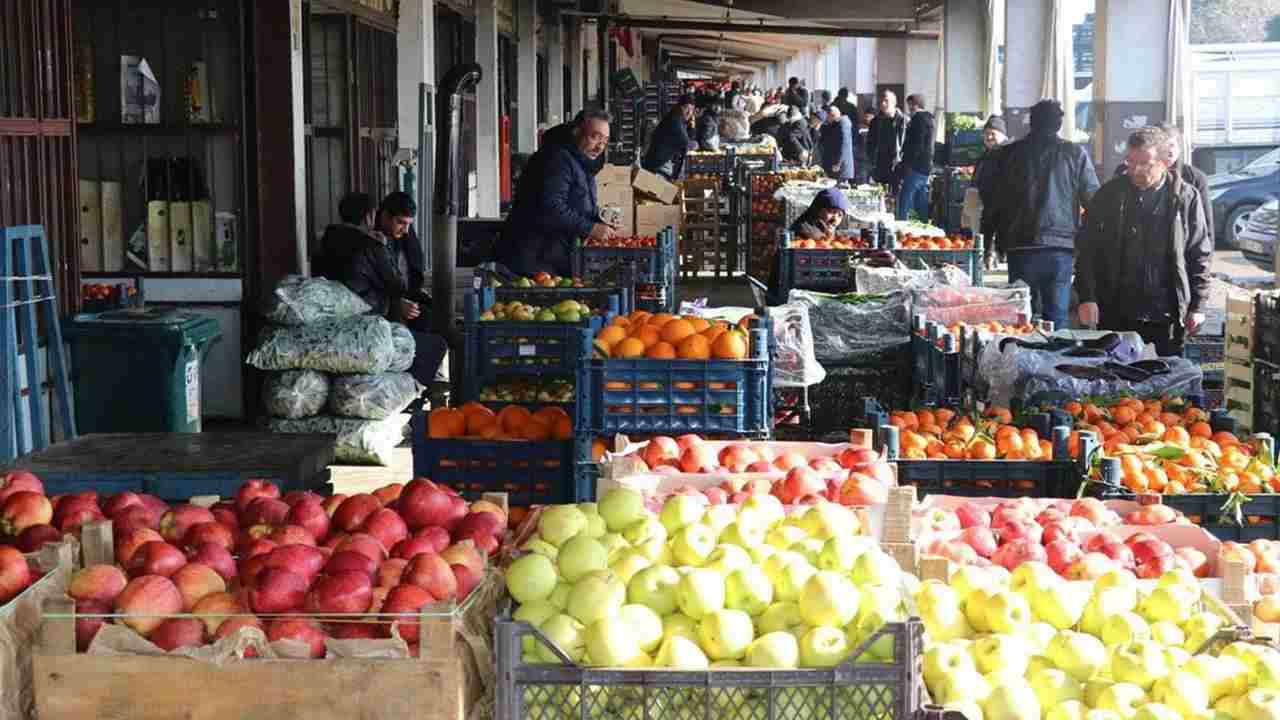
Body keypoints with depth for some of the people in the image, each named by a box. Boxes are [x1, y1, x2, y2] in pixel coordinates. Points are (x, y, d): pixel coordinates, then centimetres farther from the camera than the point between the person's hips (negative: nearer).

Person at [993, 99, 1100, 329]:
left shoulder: (1010, 153, 2)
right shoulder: (1075, 153, 0)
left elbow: (995, 202, 7)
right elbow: (1093, 200, 1)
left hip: (1021, 248, 1)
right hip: (1061, 248, -1)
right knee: (1057, 317, 3)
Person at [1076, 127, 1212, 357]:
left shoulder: (1186, 198, -1)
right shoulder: (1109, 195, 2)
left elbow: (1200, 256, 3)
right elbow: (1088, 249, 5)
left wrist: (1197, 306, -1)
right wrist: (1087, 298, -5)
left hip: (1168, 314, -1)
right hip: (1116, 315, 1)